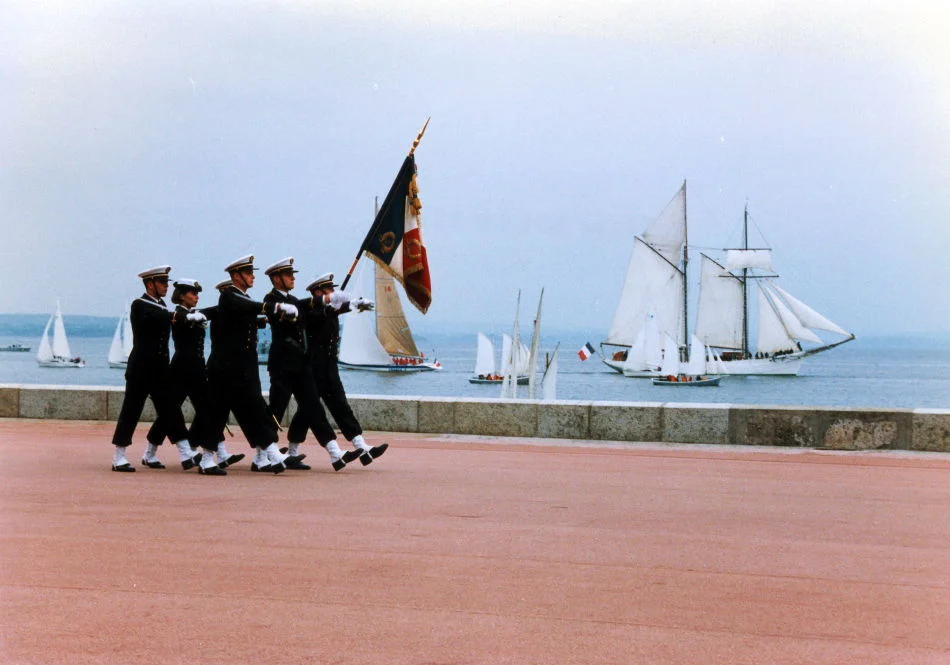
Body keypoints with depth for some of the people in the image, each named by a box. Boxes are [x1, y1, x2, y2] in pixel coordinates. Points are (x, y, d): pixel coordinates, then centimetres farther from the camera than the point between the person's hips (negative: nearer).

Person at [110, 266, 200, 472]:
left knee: (170, 410, 2)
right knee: (131, 411, -1)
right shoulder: (139, 305, -9)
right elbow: (156, 319, -27)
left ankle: (186, 455, -3)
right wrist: (185, 316, -32)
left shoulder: (162, 306, 16)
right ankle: (118, 458, 6)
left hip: (160, 370, 7)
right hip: (140, 370, -7)